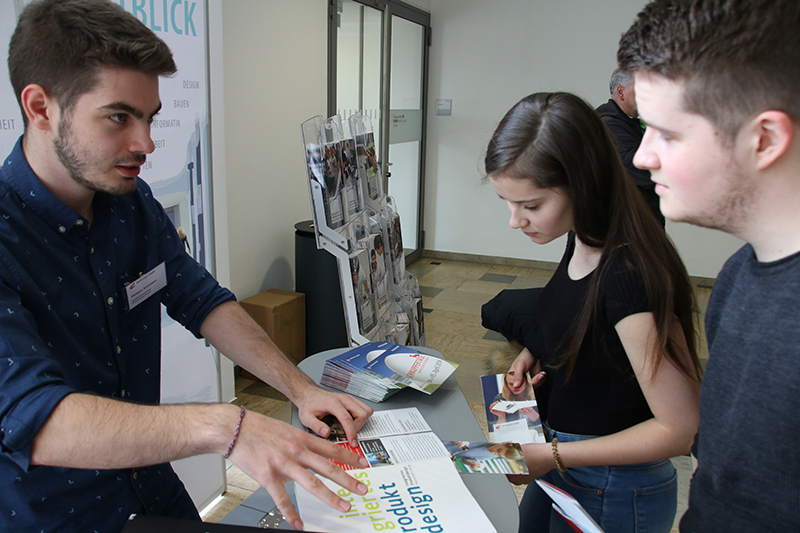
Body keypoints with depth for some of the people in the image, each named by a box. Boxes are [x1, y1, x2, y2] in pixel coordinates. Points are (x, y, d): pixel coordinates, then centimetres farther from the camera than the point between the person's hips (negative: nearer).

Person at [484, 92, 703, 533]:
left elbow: (679, 428, -24)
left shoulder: (629, 276, -30)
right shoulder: (583, 241, -5)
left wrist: (553, 455, -25)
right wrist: (540, 356, -3)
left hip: (612, 496, -7)